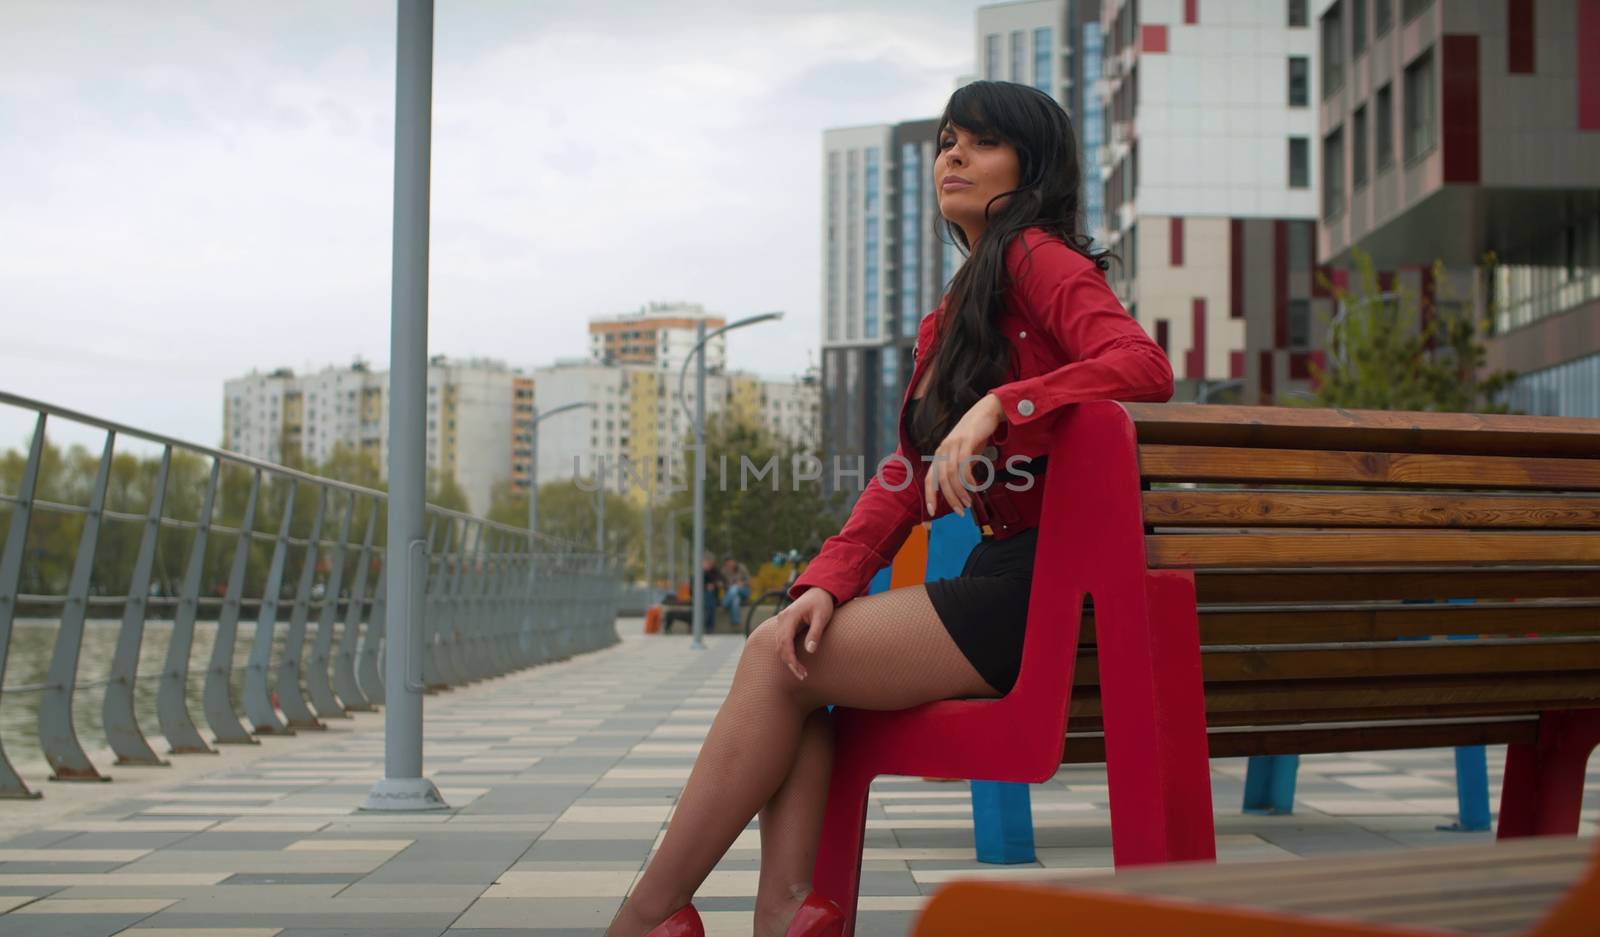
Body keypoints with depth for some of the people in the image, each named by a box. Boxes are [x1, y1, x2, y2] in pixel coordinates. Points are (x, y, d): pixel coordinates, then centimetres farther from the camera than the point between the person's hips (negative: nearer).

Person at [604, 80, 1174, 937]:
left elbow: (1144, 367, -21)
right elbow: (907, 477, 14)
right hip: (998, 575, 9)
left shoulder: (1039, 256, -3)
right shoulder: (950, 318, 24)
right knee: (786, 647, -5)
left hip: (1042, 583, -9)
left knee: (778, 660, -10)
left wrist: (998, 405, -28)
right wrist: (828, 580, -1)